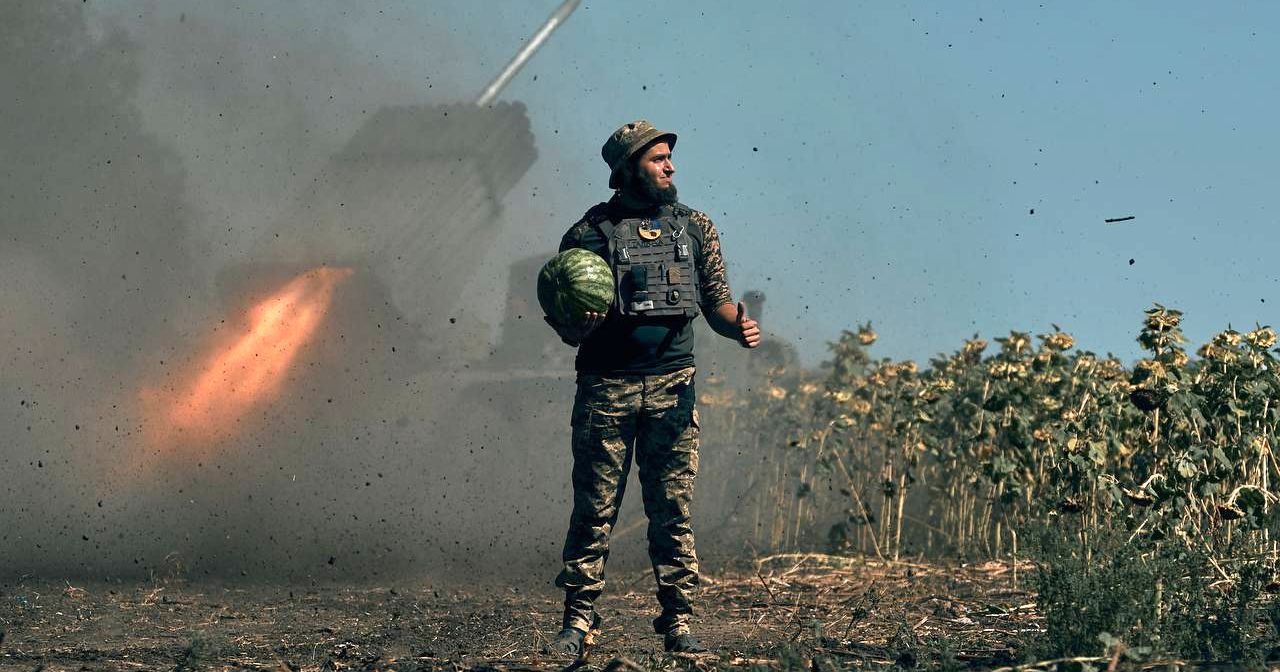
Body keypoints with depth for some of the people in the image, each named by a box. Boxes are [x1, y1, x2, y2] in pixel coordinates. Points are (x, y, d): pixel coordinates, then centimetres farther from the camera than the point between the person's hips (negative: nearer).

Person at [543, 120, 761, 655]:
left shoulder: (694, 227, 11)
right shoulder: (590, 232, 2)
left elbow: (715, 301, 13)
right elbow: (567, 329, 5)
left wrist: (740, 327, -9)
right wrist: (578, 324, -19)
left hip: (672, 388, 2)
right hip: (605, 389, -2)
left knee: (672, 510, 2)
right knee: (594, 510, 0)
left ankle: (677, 621, 7)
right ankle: (578, 621, 5)